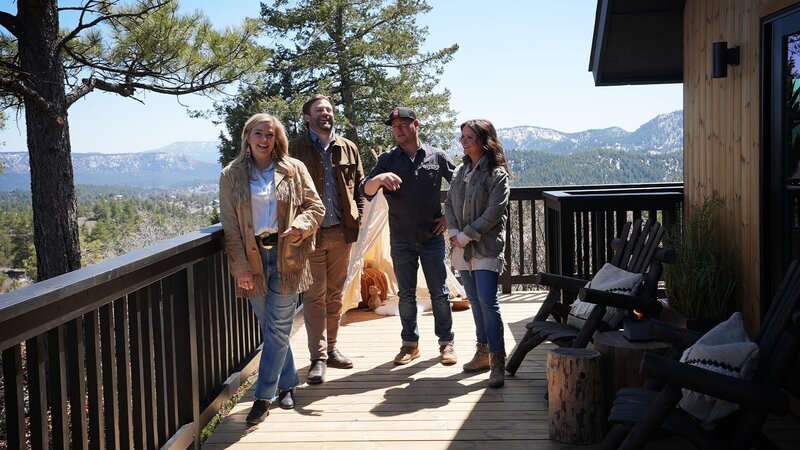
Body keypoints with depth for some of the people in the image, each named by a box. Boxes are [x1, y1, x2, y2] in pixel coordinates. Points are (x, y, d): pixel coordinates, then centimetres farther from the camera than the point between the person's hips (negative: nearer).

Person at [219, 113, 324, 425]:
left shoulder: (294, 169, 4)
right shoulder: (232, 175, 5)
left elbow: (316, 207, 6)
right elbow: (230, 225, 2)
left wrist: (301, 225, -16)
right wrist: (241, 266, -5)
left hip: (286, 256, -1)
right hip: (252, 258, 1)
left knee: (278, 328, -2)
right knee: (269, 327, 9)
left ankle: (264, 395, 7)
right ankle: (287, 384, 27)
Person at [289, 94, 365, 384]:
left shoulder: (348, 148, 10)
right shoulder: (295, 149, -2)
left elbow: (359, 186, 13)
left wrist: (357, 219, 1)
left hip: (342, 232, 4)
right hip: (311, 233, -4)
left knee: (335, 295, 13)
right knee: (314, 297, 0)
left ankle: (331, 349, 25)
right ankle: (318, 358, 5)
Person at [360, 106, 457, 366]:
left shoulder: (437, 157, 2)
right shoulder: (388, 161, 3)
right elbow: (366, 191, -8)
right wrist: (379, 178, -30)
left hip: (432, 237, -1)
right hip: (401, 239, 1)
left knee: (439, 292, 3)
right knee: (406, 294, 9)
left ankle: (446, 343, 14)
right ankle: (410, 344, 20)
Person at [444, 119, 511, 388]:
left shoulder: (496, 173, -8)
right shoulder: (462, 170, 14)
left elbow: (494, 212, -14)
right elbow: (449, 203, 13)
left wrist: (467, 235, -14)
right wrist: (453, 232, -3)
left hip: (486, 247, -7)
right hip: (462, 248, 7)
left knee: (487, 301, -13)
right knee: (474, 300, 12)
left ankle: (497, 360, -10)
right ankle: (483, 351, 23)